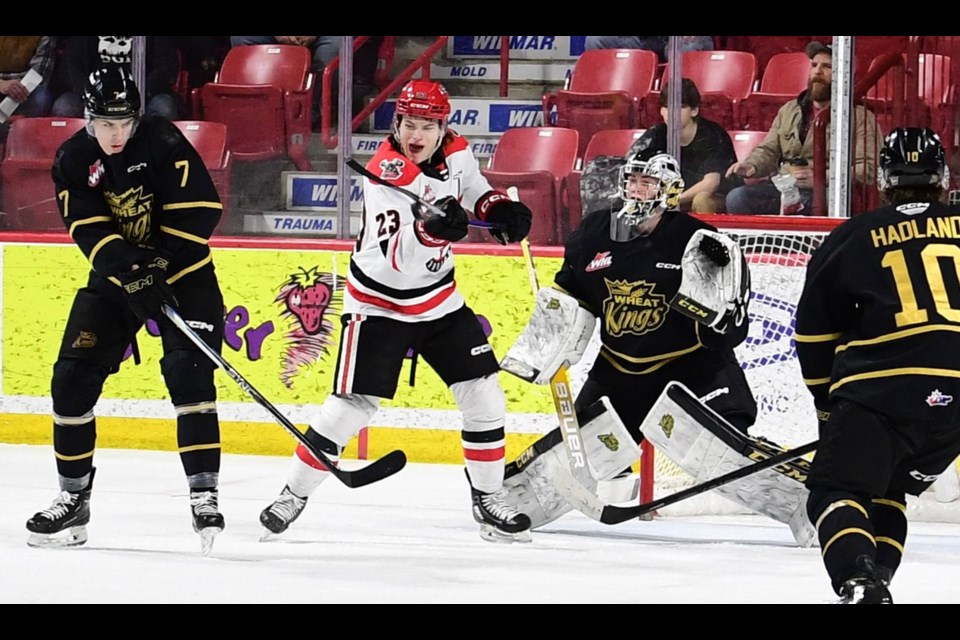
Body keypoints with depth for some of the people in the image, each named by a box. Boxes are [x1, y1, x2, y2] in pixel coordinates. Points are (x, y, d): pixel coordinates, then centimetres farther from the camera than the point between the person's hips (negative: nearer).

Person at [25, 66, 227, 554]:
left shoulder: (163, 142, -16)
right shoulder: (73, 161, -7)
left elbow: (201, 207, -18)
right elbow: (90, 231, -16)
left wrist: (161, 262, -24)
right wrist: (128, 270, -32)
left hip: (182, 272, -4)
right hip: (115, 278, 4)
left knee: (188, 373, -20)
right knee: (72, 378, -4)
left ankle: (203, 492, -16)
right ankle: (73, 498, 9)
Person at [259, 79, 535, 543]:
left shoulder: (455, 152, -7)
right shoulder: (385, 174, -25)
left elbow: (472, 184, 18)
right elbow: (393, 257, -35)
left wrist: (500, 209, -1)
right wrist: (429, 229, -53)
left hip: (439, 299, 6)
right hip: (380, 304, -6)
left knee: (483, 395, 1)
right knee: (351, 406, -10)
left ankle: (488, 500, 15)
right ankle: (293, 495, 5)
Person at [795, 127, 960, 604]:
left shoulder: (852, 238, 11)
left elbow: (814, 334, 17)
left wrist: (832, 406, 28)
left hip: (884, 389, -3)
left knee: (837, 493, 0)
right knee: (885, 490, 23)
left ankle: (860, 584, -25)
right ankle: (874, 578, 10)